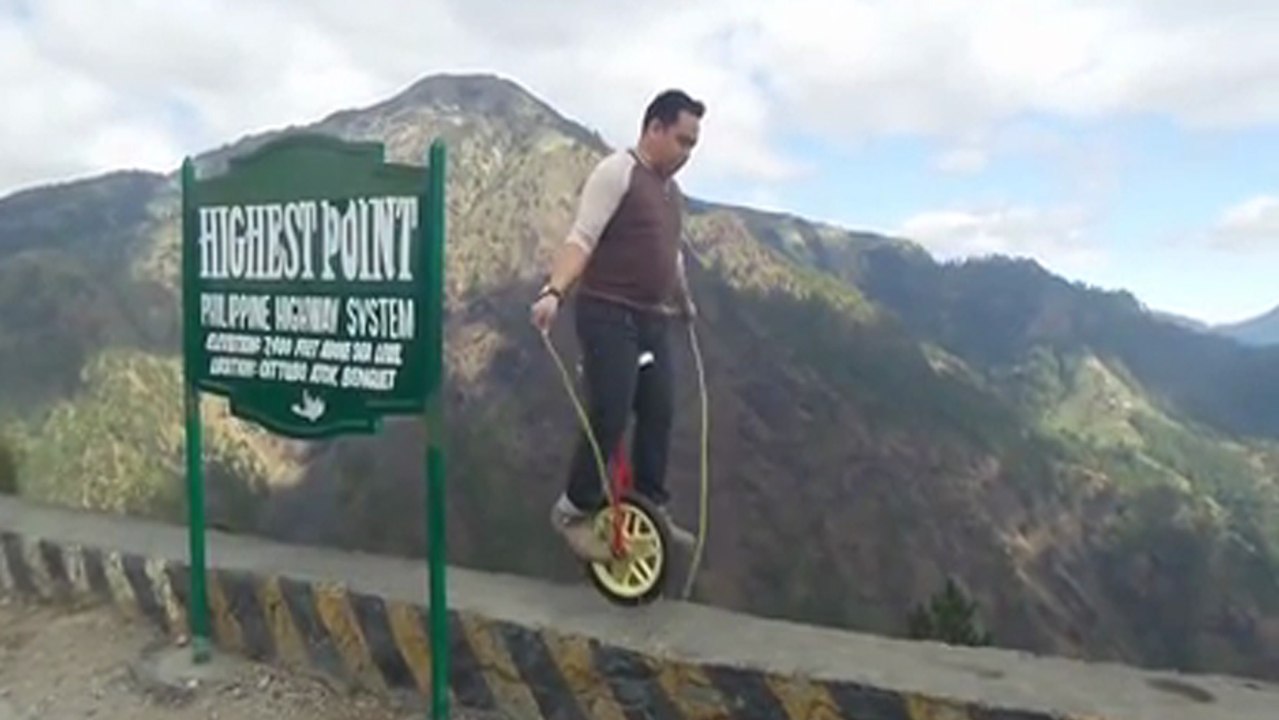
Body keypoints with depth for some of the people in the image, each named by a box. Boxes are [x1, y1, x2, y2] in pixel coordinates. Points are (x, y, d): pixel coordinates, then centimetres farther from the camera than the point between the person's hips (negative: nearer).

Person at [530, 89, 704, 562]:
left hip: (651, 320, 8)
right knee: (609, 418, -10)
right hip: (608, 316, -8)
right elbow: (581, 239, -18)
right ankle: (573, 512, 8)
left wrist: (685, 303, 37)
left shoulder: (671, 190, 16)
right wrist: (553, 292, -31)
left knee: (659, 414, 9)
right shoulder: (617, 171, -9)